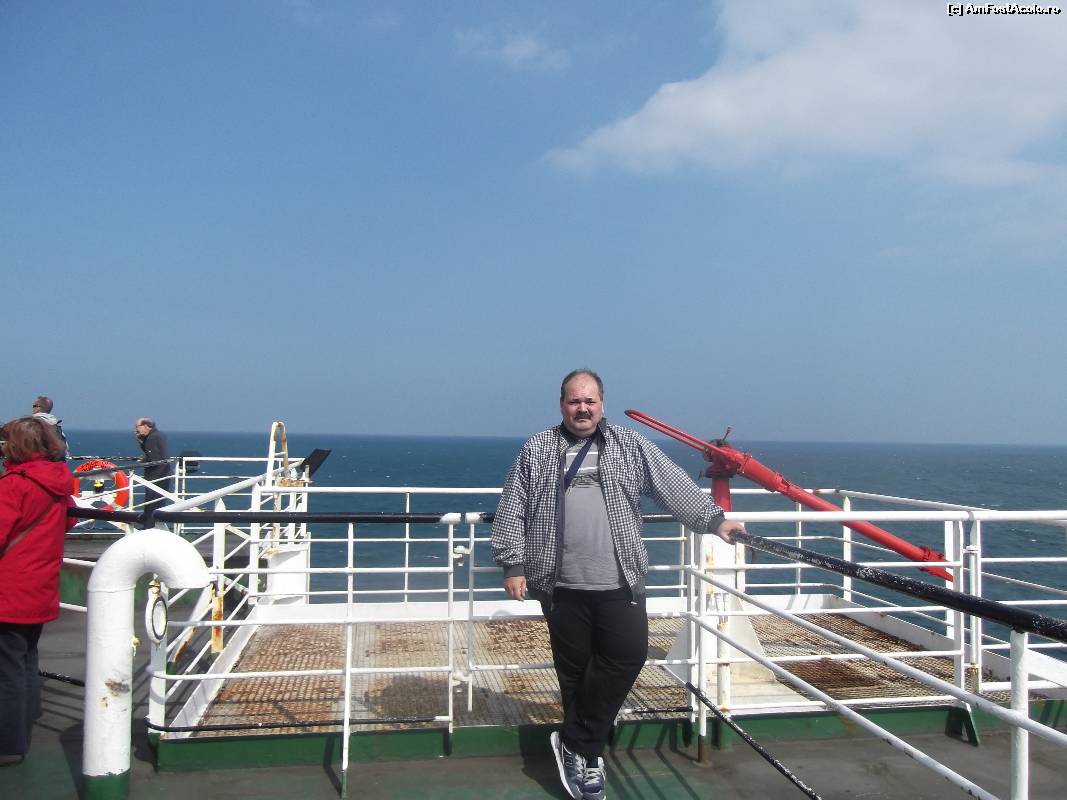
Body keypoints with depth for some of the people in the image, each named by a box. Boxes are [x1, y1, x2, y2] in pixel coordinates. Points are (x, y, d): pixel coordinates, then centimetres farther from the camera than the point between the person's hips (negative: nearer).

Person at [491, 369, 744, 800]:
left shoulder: (631, 445, 8)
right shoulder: (536, 450, 6)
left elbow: (675, 485, 4)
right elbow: (512, 511, 6)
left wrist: (713, 519, -5)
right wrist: (513, 565, 0)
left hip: (619, 583, 1)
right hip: (562, 586, -1)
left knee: (628, 654, -6)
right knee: (575, 669, 5)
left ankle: (575, 744, 9)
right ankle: (587, 753, 23)